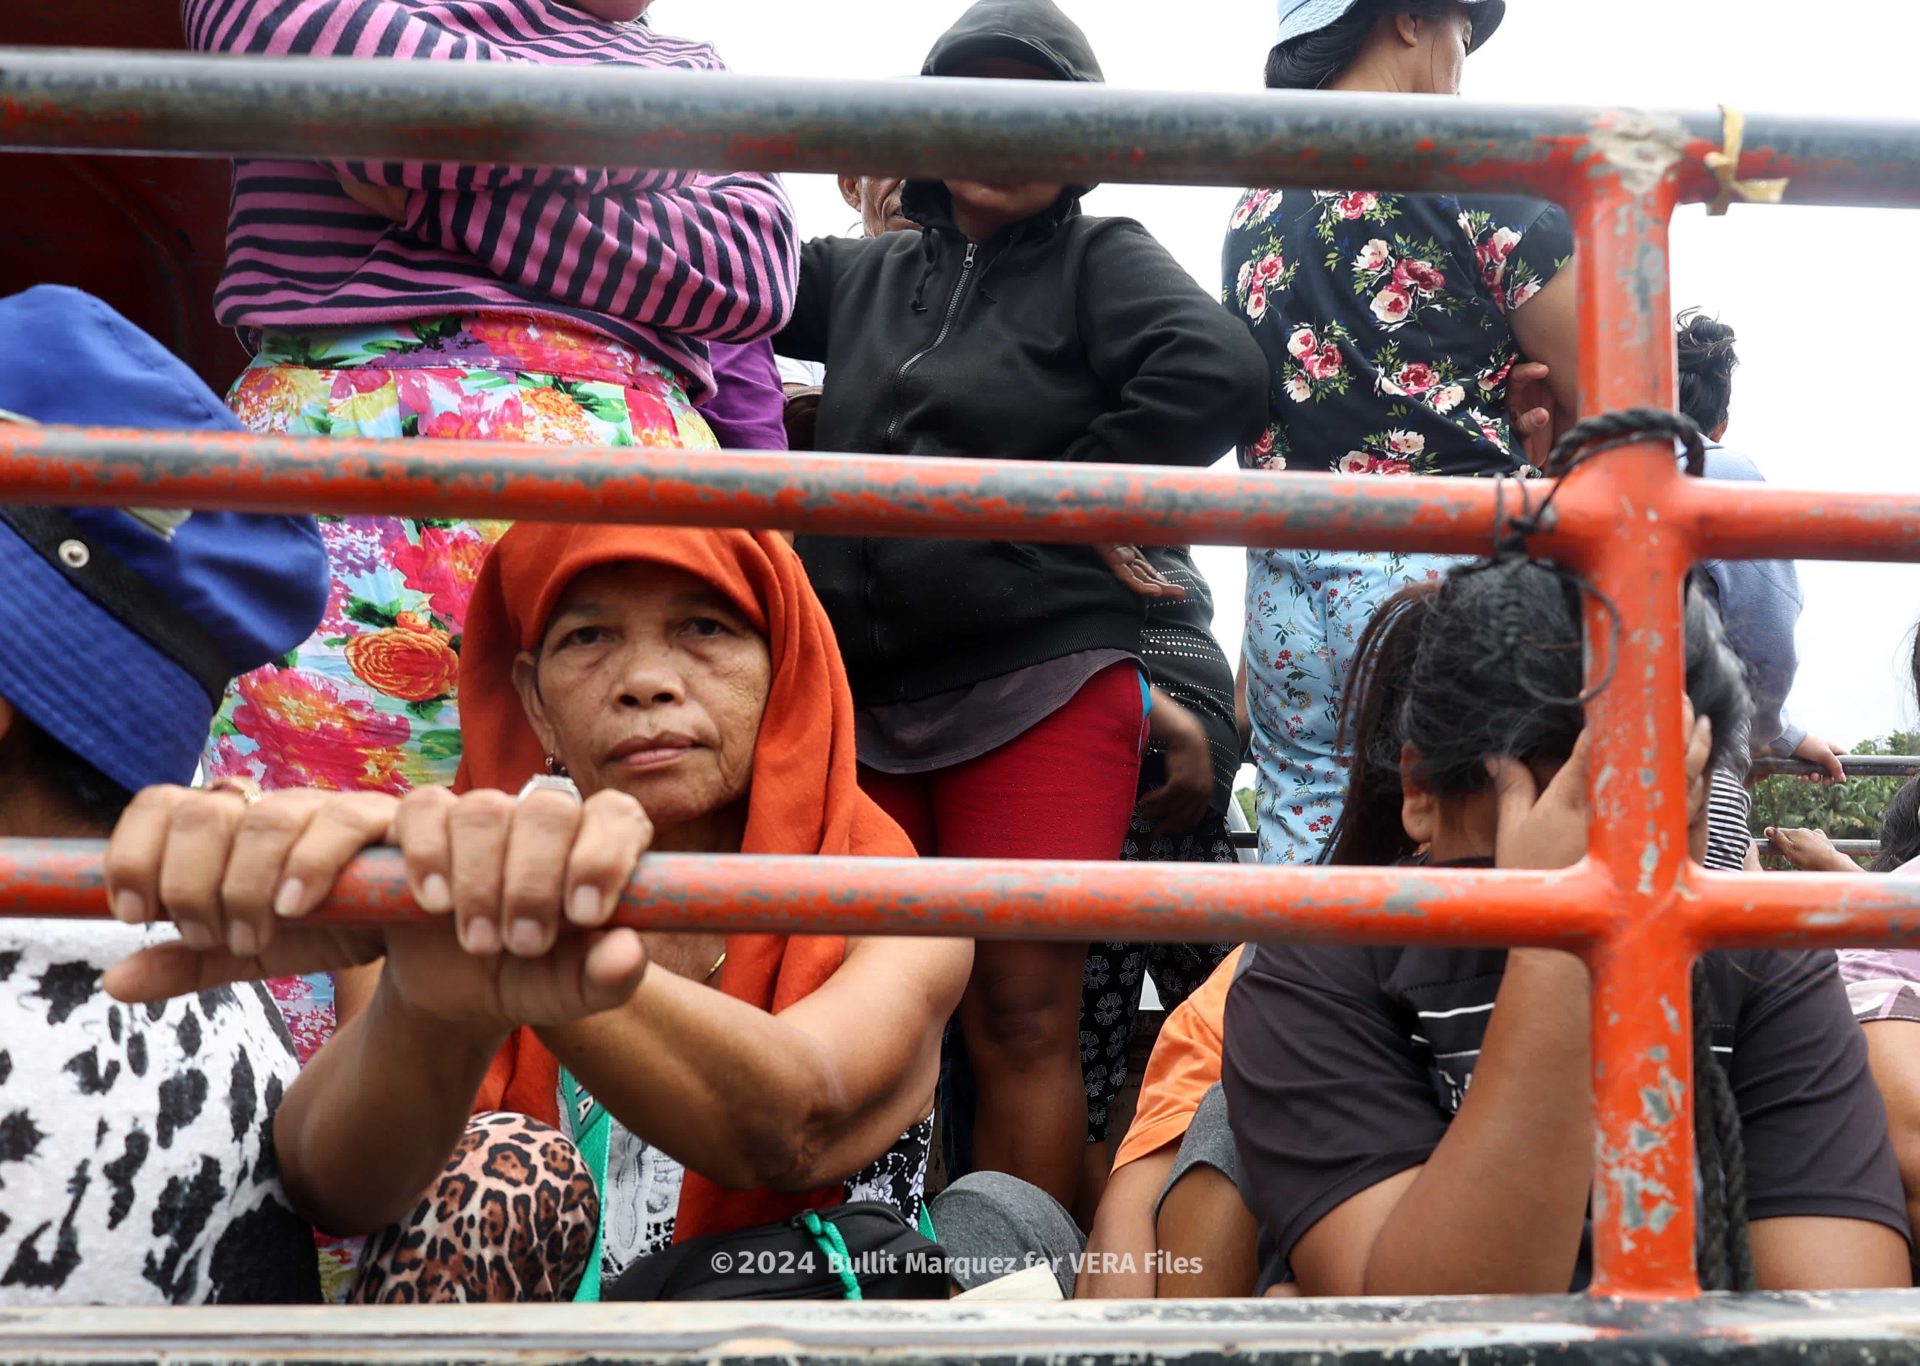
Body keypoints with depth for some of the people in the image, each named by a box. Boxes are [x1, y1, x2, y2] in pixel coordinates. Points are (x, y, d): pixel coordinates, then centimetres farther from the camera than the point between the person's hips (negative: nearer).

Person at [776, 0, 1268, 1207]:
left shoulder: (1099, 259, 6)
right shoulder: (863, 274, 20)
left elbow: (1217, 373, -11)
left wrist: (1080, 498, -6)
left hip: (1039, 693, -5)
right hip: (861, 701, 5)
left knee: (1022, 1017, -5)